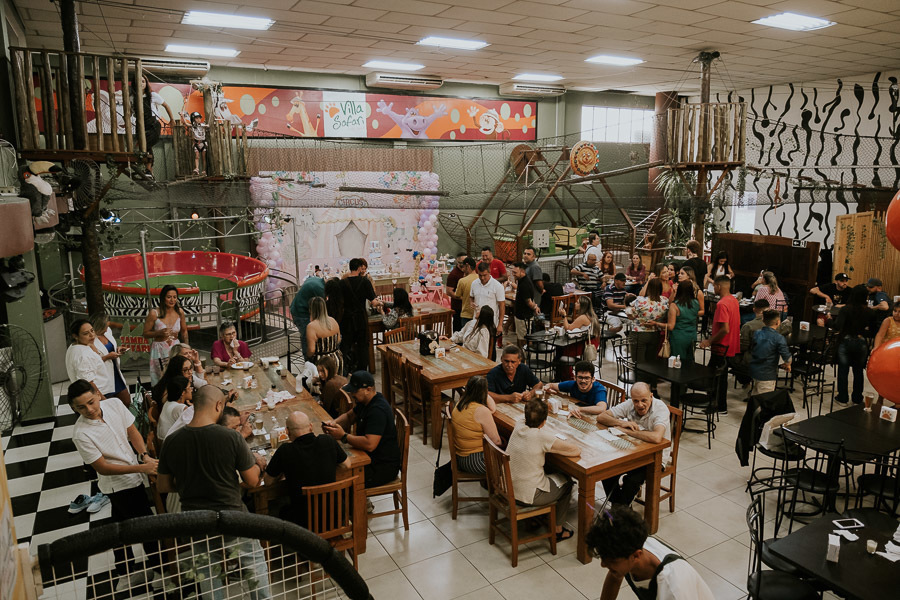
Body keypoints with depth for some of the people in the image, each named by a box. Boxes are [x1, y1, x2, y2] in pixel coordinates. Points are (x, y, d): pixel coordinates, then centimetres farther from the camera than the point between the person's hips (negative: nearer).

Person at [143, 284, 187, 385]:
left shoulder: (180, 312, 0)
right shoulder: (154, 313, -10)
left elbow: (184, 331, 15)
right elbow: (145, 333, -2)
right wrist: (159, 333, -19)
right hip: (159, 351, -3)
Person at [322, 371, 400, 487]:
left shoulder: (378, 410, -26)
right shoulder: (364, 401, 6)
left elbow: (370, 444, -34)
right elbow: (349, 416, 20)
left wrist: (343, 436, -25)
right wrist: (334, 423, -1)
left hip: (383, 467, -10)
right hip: (369, 457, 10)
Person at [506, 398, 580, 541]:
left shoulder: (518, 426, -8)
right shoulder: (542, 435, -26)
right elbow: (577, 450, -19)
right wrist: (553, 448, -7)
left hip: (508, 487, 6)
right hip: (528, 496, -6)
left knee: (548, 474, 33)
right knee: (566, 483, 21)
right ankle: (558, 530, 33)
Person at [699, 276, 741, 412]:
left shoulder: (722, 304, -23)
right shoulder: (734, 300, 7)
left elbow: (725, 329, -29)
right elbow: (737, 323, 17)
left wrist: (709, 341, -18)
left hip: (722, 346, -9)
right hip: (732, 345, 9)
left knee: (718, 376, 2)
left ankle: (721, 407, 10)